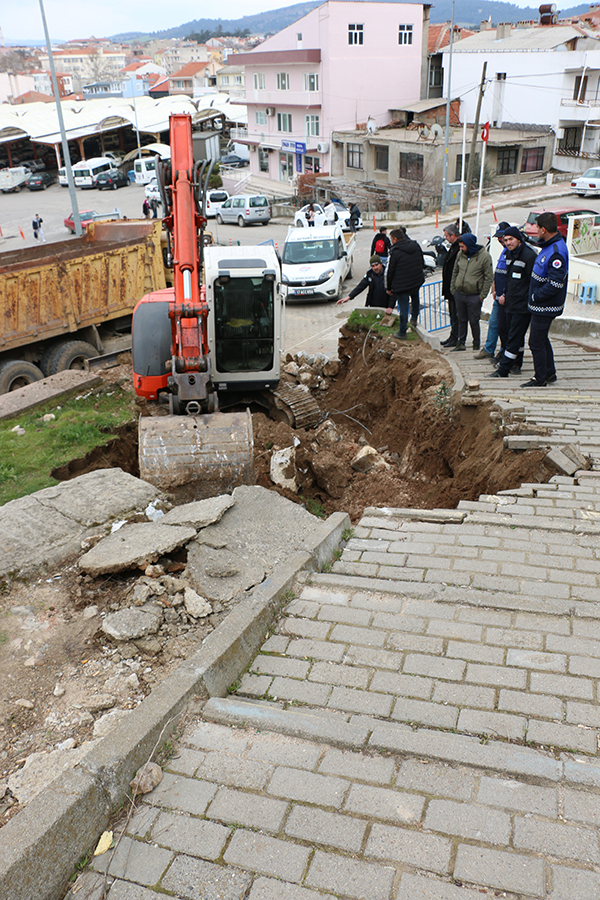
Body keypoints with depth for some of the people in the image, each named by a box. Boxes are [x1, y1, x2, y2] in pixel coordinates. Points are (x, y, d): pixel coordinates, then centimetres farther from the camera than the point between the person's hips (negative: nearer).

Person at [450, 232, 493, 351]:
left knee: (474, 321, 1)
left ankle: (476, 345, 15)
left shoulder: (484, 256, -9)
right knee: (462, 320, 12)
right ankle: (460, 343, 21)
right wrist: (453, 288, 9)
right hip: (459, 294, 5)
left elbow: (488, 278, -7)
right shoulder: (460, 255, 6)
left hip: (474, 296, -5)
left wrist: (482, 295, -10)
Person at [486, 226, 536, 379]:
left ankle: (503, 371, -7)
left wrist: (530, 302, -16)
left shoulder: (529, 255, -15)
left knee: (514, 338, -7)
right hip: (511, 304, 9)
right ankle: (516, 364, 30)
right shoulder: (509, 254, 12)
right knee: (517, 336, 18)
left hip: (523, 306, -9)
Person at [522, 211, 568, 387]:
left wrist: (535, 296, -19)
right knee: (542, 339, 21)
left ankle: (540, 379, 11)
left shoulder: (556, 252, -25)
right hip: (541, 306, 10)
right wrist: (535, 296, 11)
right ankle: (549, 373, 33)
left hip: (545, 307, -10)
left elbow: (555, 284, -29)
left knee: (536, 342, -1)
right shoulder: (550, 245, 7)